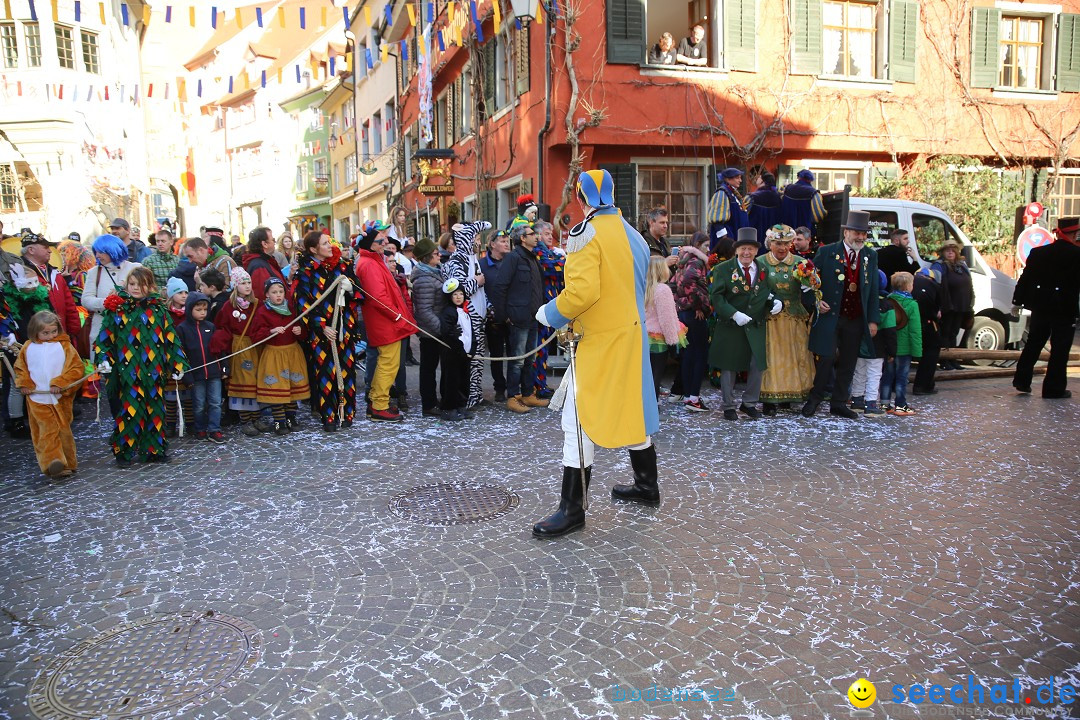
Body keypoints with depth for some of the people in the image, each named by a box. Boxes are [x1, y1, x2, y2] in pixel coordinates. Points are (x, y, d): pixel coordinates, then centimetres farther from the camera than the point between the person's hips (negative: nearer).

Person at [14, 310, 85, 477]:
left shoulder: (64, 346, -1)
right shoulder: (28, 347, 6)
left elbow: (76, 368, -7)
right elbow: (20, 368, 16)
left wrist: (60, 383, -15)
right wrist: (24, 383, -1)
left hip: (61, 398, 0)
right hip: (37, 399, 1)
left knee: (64, 430, 9)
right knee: (46, 431, -8)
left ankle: (68, 462, 20)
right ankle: (52, 461, -15)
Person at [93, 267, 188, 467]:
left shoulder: (158, 309, 7)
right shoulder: (117, 309, 3)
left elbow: (170, 337, 8)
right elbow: (105, 336, 2)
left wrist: (177, 364, 6)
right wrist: (104, 359, -10)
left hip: (153, 370, 2)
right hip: (128, 371, -2)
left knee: (154, 408, 8)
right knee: (129, 409, -4)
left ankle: (154, 449, 18)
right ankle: (124, 451, 8)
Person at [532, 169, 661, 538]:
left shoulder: (586, 233, -14)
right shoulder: (633, 235, 11)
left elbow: (582, 291, -23)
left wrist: (550, 313, -9)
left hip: (599, 341, -8)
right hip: (632, 334, 8)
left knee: (579, 421, -4)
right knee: (631, 411, 19)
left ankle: (571, 508, 0)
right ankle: (646, 485, 33)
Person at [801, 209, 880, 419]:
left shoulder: (870, 256, 9)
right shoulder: (826, 252, -2)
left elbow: (873, 290, 9)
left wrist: (873, 320, 4)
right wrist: (816, 301, -10)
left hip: (856, 319, 4)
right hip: (829, 315, -4)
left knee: (848, 363, 9)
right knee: (827, 359, -5)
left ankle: (839, 403, 20)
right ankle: (814, 399, 13)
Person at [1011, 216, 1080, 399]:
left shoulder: (1038, 253, 2)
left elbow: (1025, 279, 4)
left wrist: (1017, 302, 9)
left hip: (1040, 307, 4)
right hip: (1064, 310, -4)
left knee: (1033, 344, 15)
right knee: (1060, 349, 3)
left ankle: (1021, 380, 15)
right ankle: (1054, 389, 6)